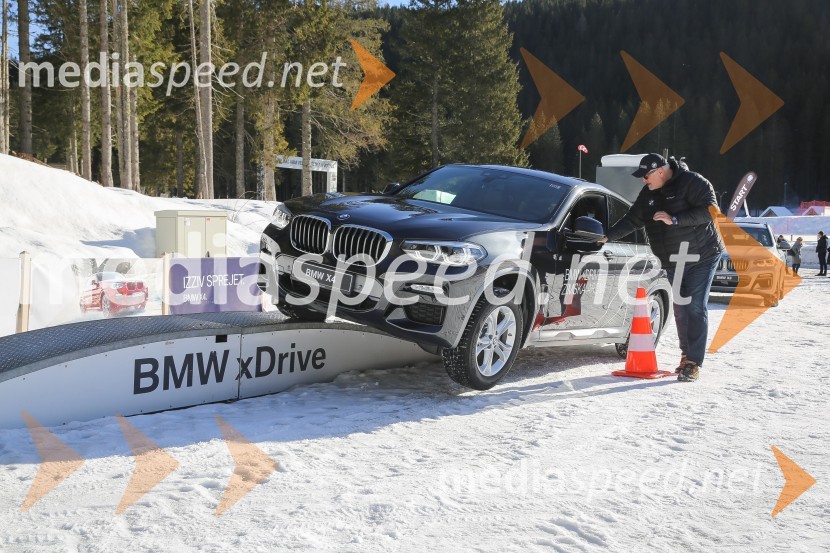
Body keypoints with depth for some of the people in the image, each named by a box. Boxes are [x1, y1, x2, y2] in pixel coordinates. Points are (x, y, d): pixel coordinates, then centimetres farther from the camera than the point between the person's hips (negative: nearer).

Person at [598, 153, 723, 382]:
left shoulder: (692, 183, -13)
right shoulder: (649, 193, 9)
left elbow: (709, 210, -21)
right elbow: (632, 220, 15)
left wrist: (674, 219, -26)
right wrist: (608, 237, 6)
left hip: (702, 257, -7)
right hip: (673, 263, 7)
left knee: (695, 308, -11)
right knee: (680, 309, 7)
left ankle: (693, 363, -10)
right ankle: (686, 355, 20)